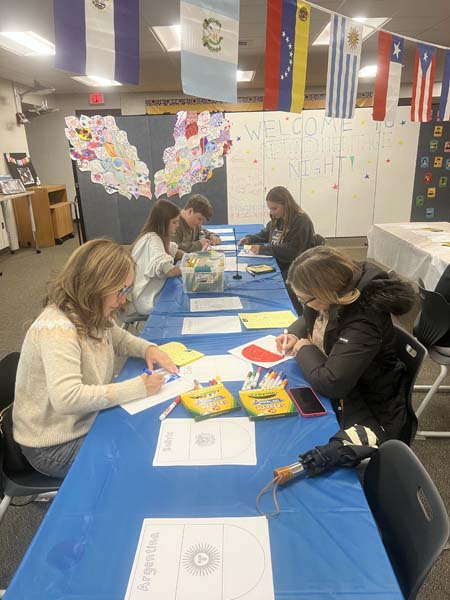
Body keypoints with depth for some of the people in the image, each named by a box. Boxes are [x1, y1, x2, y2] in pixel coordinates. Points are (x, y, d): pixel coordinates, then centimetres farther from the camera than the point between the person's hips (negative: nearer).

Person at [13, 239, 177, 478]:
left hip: (87, 421, 8)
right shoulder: (57, 328, -30)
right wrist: (139, 387, -33)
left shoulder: (92, 314, -4)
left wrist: (148, 348, -8)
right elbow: (66, 399, -40)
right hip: (56, 447, -8)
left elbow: (119, 338, 15)